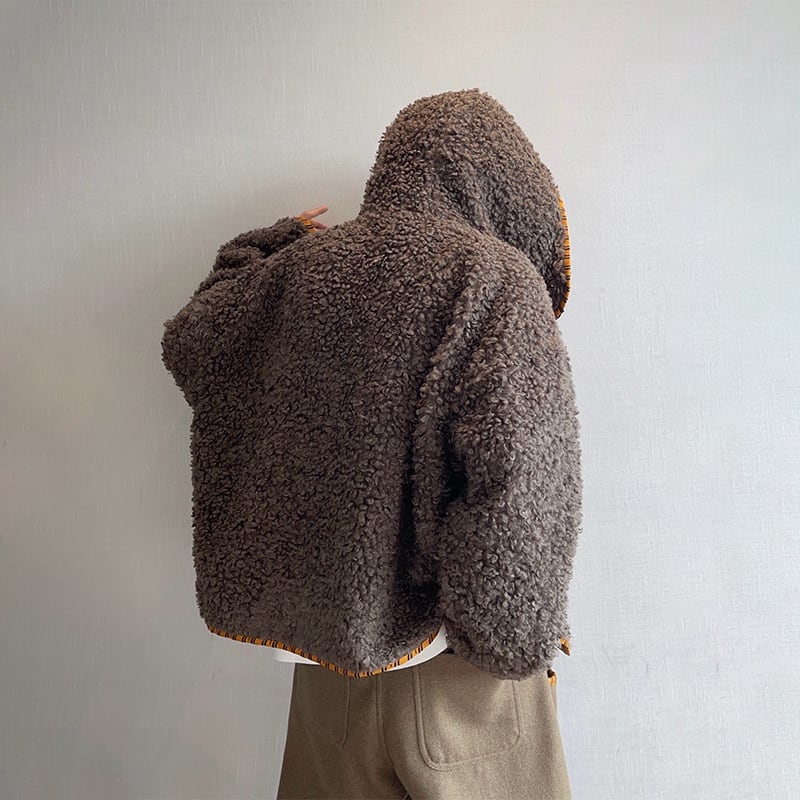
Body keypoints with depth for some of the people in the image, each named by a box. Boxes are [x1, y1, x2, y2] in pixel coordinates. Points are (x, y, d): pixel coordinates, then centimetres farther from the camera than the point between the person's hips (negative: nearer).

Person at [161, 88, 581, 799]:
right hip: (449, 659, -4)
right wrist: (525, 632, -10)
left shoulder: (301, 266, 1)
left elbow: (188, 340, 18)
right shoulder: (496, 276, -13)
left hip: (325, 637, 5)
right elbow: (519, 478, -24)